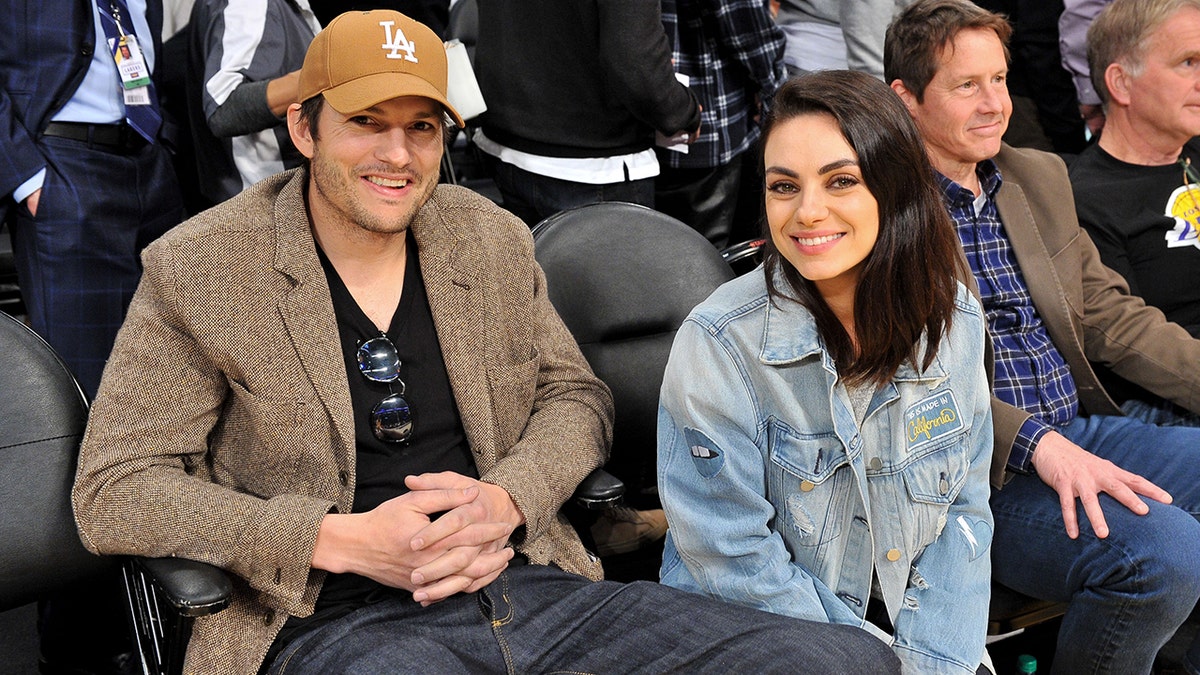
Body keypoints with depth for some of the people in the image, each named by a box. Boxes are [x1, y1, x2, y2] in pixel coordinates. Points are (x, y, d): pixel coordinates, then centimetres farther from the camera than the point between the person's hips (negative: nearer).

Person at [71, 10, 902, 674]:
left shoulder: (493, 239, 13)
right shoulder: (196, 271, 0)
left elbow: (576, 395, 20)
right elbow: (114, 489, -2)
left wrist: (506, 500, -4)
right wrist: (342, 541, -13)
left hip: (532, 586, 5)